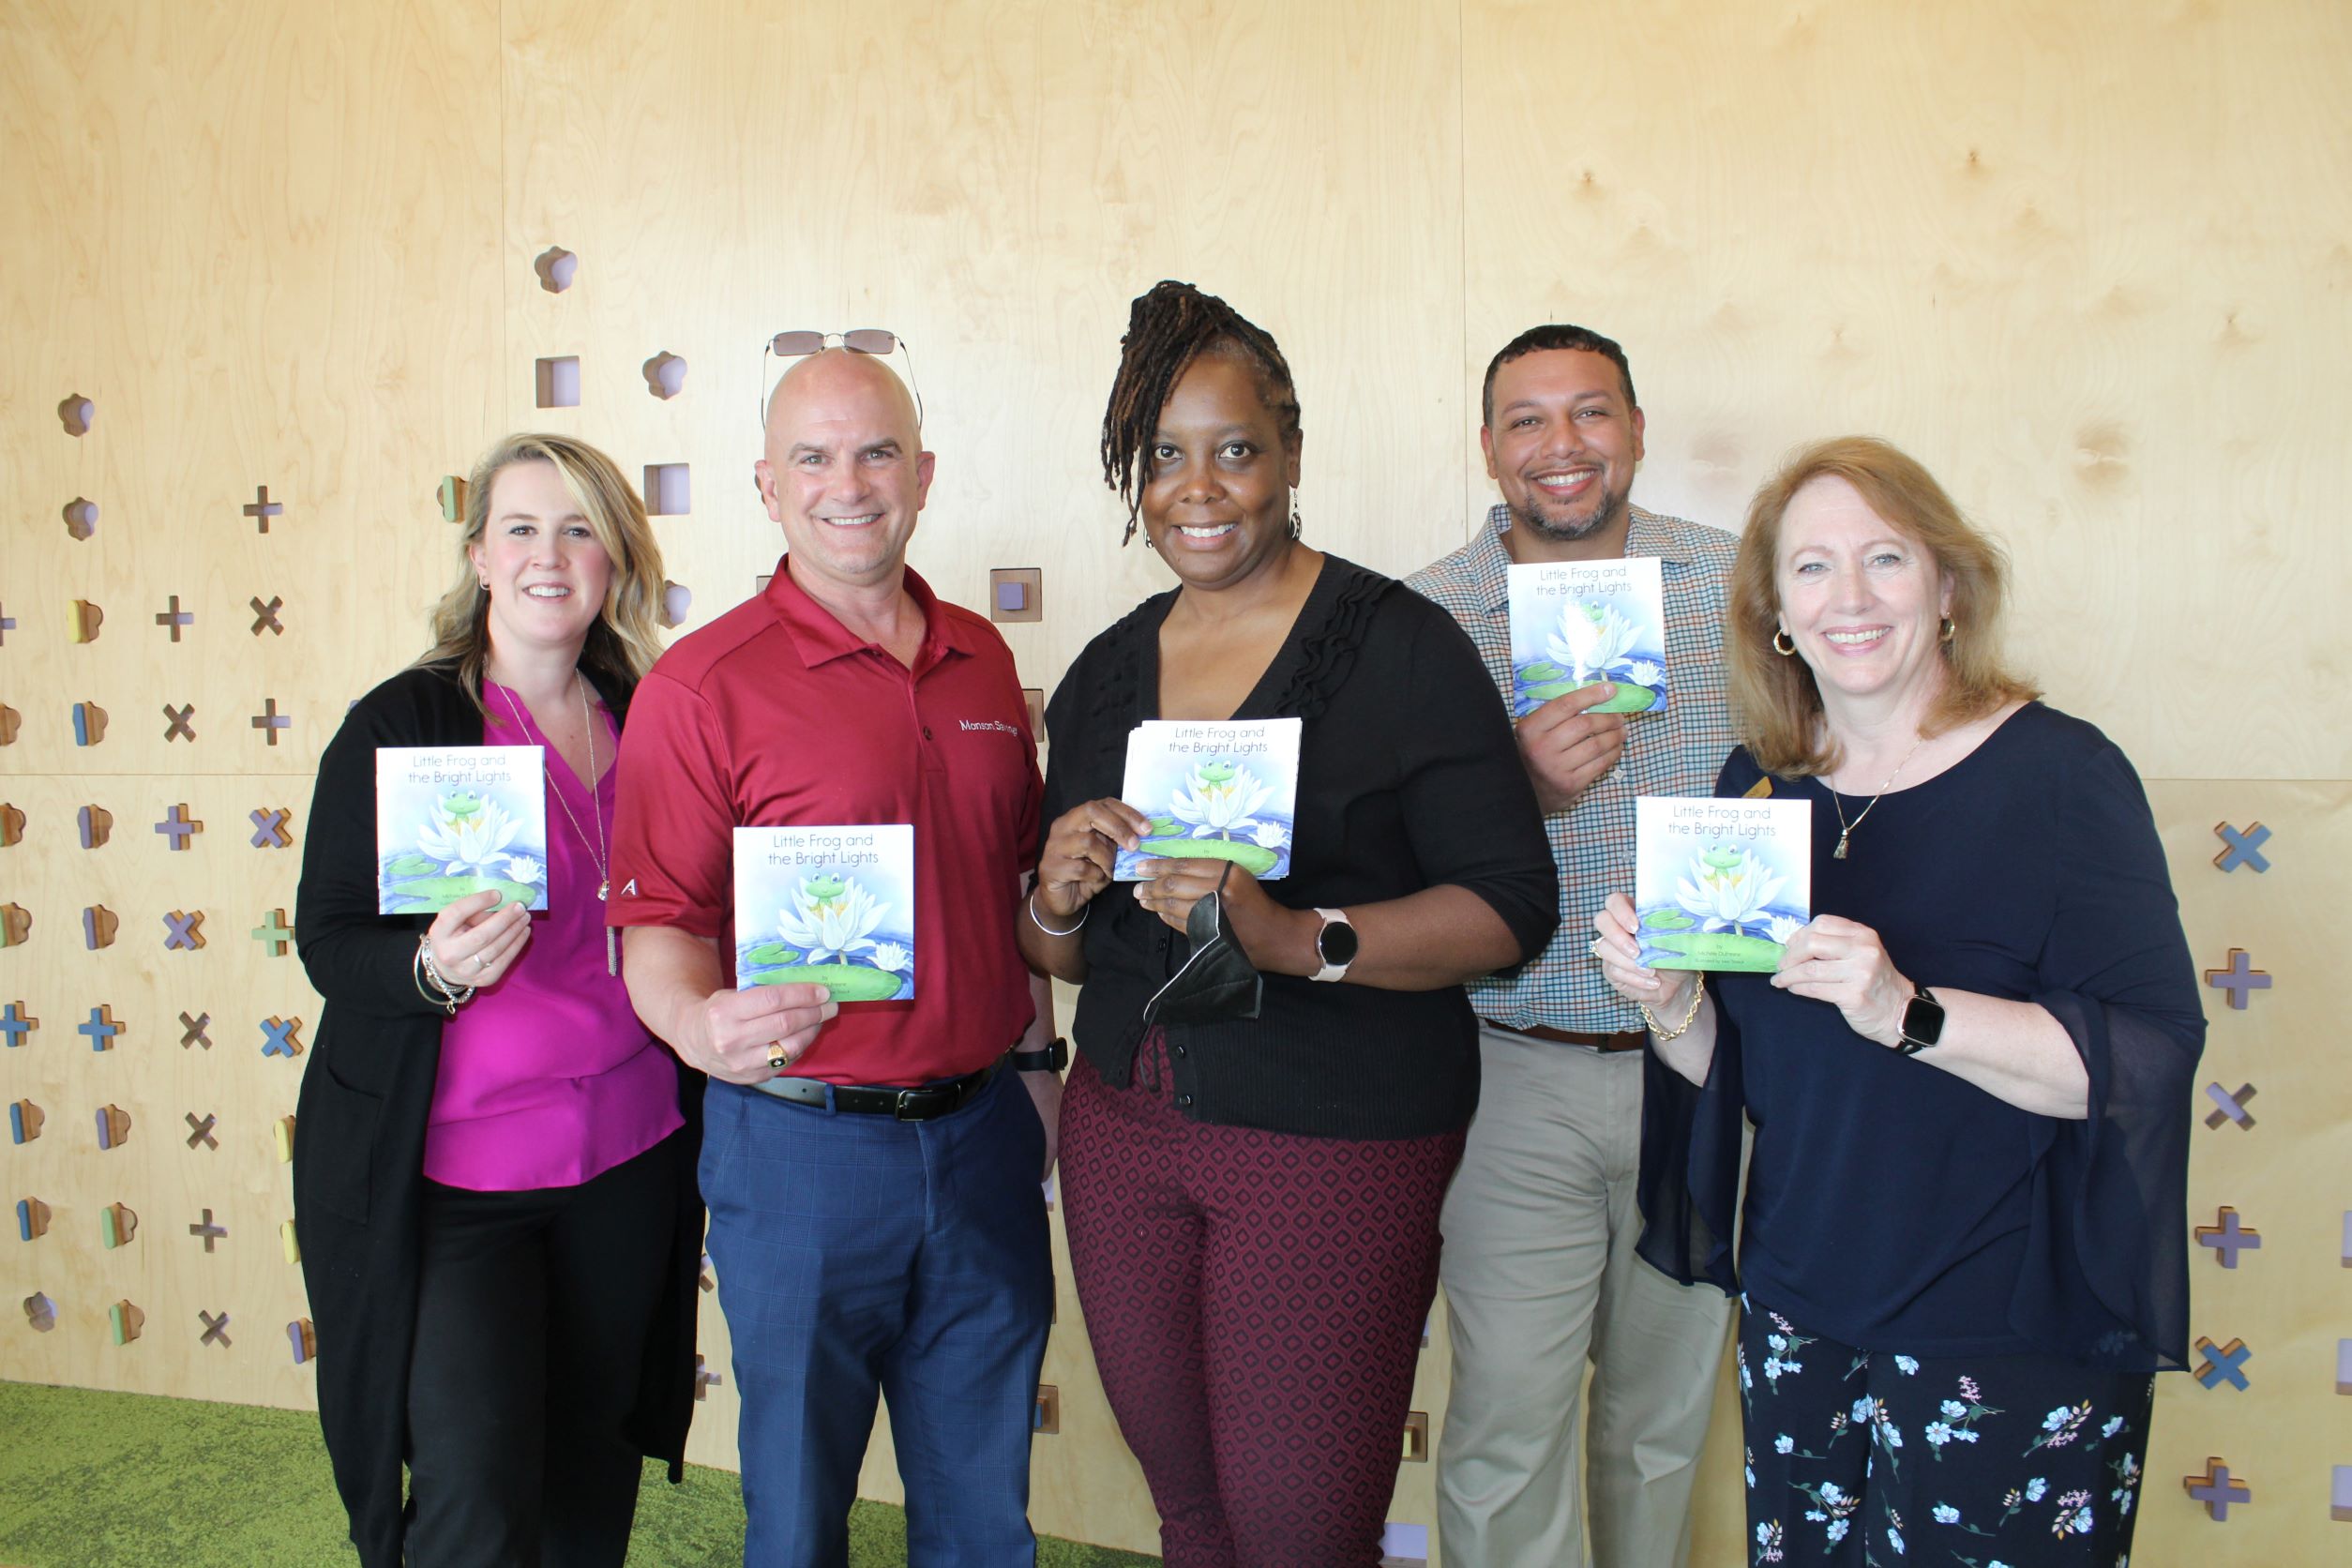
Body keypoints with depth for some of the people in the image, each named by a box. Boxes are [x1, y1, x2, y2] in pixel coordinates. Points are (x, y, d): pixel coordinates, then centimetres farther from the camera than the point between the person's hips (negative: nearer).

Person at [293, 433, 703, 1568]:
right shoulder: (399, 724, -7)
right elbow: (329, 939, -7)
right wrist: (432, 967, -26)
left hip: (631, 1158, 4)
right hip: (451, 1170, -4)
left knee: (593, 1469, 16)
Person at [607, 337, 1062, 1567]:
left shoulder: (981, 659, 7)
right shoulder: (703, 682, -10)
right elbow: (658, 923, -10)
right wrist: (701, 1023, -30)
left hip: (980, 1130, 5)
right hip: (803, 1141, -4)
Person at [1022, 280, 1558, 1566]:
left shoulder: (1400, 645, -9)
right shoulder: (1105, 675, 8)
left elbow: (1509, 908, -13)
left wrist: (1294, 937, -27)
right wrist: (1057, 902, -8)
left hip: (1334, 1143, -5)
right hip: (1123, 1125, 5)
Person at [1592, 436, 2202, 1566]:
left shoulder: (2060, 774, -11)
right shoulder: (1759, 786, 3)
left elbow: (2152, 1054, -19)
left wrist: (1906, 1012, -32)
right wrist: (1671, 1003, -12)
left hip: (2011, 1341, -4)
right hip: (1797, 1317, 5)